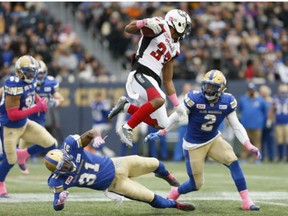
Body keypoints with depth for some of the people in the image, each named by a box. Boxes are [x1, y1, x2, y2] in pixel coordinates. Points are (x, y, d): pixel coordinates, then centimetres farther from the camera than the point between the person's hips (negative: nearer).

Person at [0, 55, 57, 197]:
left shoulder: (30, 81, -6)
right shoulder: (14, 86, -30)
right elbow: (12, 115, -29)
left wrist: (40, 101, -3)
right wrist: (36, 108, -28)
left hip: (25, 123, 7)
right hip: (11, 128, -7)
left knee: (51, 145, 1)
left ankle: (23, 154, 21)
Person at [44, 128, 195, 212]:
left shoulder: (70, 145, -25)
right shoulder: (59, 181, -25)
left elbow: (91, 133, -21)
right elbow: (57, 207, -17)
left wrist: (96, 137, -47)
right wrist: (60, 200, -43)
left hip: (114, 165, 1)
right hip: (114, 184, -1)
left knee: (153, 164, 10)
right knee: (151, 198, 0)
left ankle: (164, 174, 52)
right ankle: (174, 205, 34)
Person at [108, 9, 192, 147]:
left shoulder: (174, 49, 23)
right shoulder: (160, 27, 1)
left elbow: (167, 81, 24)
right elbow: (129, 29, -7)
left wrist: (177, 105, 18)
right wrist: (145, 23, -26)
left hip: (153, 82, 9)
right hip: (140, 75, -9)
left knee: (161, 124, 9)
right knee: (159, 100, -35)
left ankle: (126, 106, 22)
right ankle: (127, 129, -27)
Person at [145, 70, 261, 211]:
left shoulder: (227, 102, -11)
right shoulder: (194, 98, -22)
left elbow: (236, 126, -5)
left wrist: (250, 146, -15)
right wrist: (159, 133, -17)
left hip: (214, 140, 3)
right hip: (194, 145, -3)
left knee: (233, 162, -22)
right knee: (196, 184, 0)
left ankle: (246, 201, -17)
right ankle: (174, 193, 32)